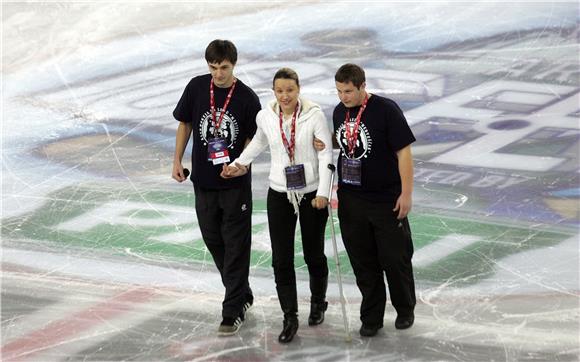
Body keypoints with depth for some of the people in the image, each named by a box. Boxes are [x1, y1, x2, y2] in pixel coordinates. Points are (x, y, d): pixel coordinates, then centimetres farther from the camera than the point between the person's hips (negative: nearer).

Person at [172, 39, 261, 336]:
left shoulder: (246, 98, -10)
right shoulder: (197, 88, -2)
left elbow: (253, 139, -4)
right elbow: (185, 124, 10)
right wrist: (177, 161, 5)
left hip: (236, 182, -4)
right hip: (204, 181, 4)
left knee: (235, 246, -1)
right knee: (213, 241, 13)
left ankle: (233, 312, 6)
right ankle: (242, 294, 32)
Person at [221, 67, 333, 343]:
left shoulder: (314, 115, -13)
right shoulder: (265, 116, -4)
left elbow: (325, 155, -12)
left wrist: (323, 192, -17)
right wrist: (239, 163, 14)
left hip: (312, 194, -2)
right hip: (279, 195, 2)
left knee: (314, 255, 12)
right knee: (281, 259, -1)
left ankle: (318, 302, 37)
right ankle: (290, 318, 9)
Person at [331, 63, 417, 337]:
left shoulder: (386, 110, -15)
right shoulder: (339, 112, 5)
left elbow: (403, 152, -13)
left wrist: (406, 193, -14)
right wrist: (322, 142, 0)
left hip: (386, 200, -5)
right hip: (350, 199, 5)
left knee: (395, 258, 5)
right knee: (362, 262, 10)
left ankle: (405, 310, 28)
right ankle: (371, 316, 23)